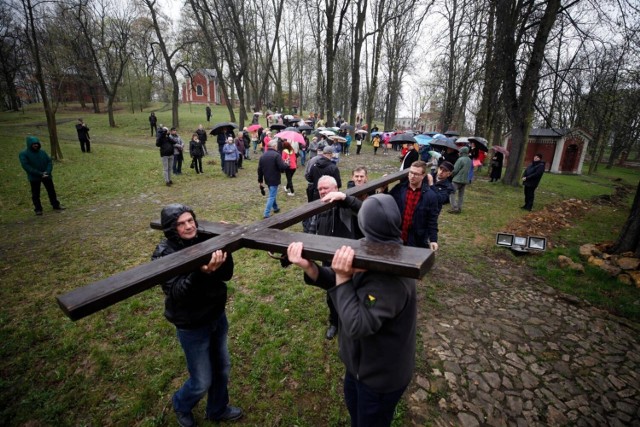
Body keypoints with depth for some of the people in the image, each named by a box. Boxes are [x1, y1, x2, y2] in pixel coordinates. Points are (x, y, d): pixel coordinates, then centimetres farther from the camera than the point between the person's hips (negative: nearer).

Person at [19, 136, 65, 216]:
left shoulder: (42, 152, 2)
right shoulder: (23, 154, -9)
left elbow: (49, 161, 2)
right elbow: (26, 166, -16)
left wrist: (47, 172, -14)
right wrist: (40, 174, -22)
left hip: (46, 175, 3)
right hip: (34, 177, -3)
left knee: (52, 191, 12)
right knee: (35, 194, 6)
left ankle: (56, 205, 26)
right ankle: (38, 209, 17)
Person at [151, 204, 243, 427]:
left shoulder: (203, 241, -8)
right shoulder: (165, 254, -19)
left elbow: (226, 275, -9)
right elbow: (176, 293, -29)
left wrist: (224, 247, -24)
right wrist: (201, 273, -45)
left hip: (217, 316, 5)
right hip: (192, 326, -5)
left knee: (222, 368, 22)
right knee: (202, 382, 11)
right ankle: (181, 406, 45)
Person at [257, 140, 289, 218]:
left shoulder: (262, 156, 6)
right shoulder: (276, 155, -16)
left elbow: (259, 169, 8)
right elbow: (282, 167, -23)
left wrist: (260, 181, 14)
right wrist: (287, 165, -1)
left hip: (267, 179, 7)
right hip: (274, 179, -7)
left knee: (272, 194, 25)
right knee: (272, 196, -1)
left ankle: (275, 208, 41)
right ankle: (266, 214, -4)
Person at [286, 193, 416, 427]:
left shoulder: (392, 280, -39)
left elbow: (356, 326, -37)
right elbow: (341, 283, -11)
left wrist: (342, 278, -37)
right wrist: (309, 268, -28)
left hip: (381, 374, -8)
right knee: (354, 405, 34)